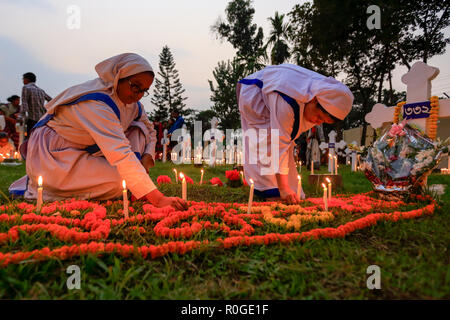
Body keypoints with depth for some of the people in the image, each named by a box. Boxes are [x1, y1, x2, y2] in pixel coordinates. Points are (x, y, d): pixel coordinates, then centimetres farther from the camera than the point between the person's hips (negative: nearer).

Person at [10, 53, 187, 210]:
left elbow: (150, 131, 10)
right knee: (117, 184, -26)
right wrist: (157, 198, -44)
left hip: (85, 151, 8)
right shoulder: (95, 103, -30)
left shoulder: (131, 100, -3)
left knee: (138, 130, -7)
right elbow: (120, 153, -40)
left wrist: (146, 159, -12)